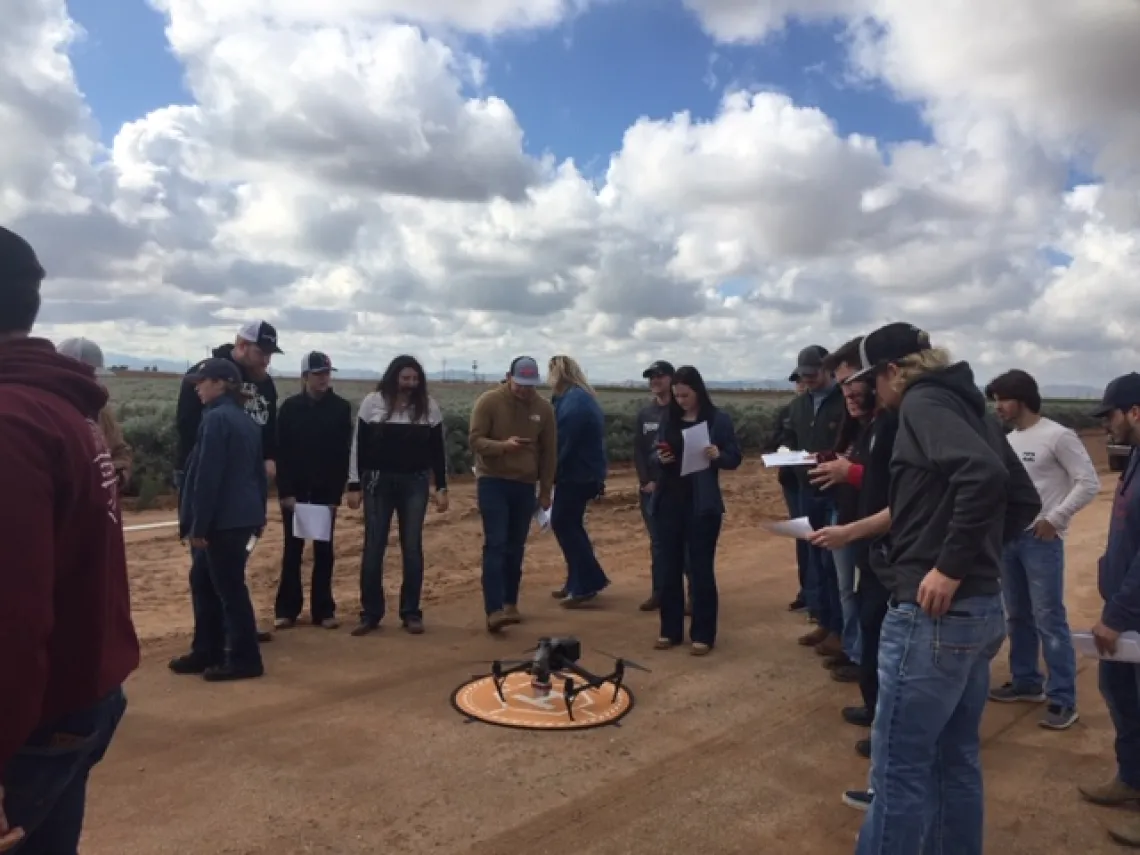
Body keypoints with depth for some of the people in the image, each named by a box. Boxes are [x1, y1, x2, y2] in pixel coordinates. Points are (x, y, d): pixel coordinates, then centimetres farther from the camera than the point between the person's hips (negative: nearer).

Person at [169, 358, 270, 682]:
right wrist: (258, 516, 20)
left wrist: (198, 524, -15)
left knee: (229, 587, -1)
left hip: (224, 519, -9)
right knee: (203, 581, 18)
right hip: (243, 516, 9)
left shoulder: (216, 418, -14)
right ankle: (207, 651, 25)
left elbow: (207, 476, -18)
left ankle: (244, 658, 8)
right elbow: (258, 472, 17)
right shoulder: (245, 420, 14)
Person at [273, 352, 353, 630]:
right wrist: (285, 491, -9)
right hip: (294, 489, 0)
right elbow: (281, 452, -2)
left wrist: (336, 494, -8)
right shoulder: (290, 407, -1)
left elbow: (344, 454, -3)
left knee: (324, 551, 6)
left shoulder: (341, 408, -2)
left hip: (326, 489, 0)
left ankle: (323, 610, 14)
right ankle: (287, 610, 15)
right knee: (292, 550, 6)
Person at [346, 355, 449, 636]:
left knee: (412, 547, 3)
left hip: (415, 483, 1)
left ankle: (411, 613, 13)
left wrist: (441, 487, 3)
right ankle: (370, 613, 12)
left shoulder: (429, 406, 2)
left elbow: (437, 449, 6)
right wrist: (355, 485, -2)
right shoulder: (372, 403, -2)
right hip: (378, 482, -1)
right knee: (373, 547, 2)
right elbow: (359, 446, 1)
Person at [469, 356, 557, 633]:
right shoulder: (488, 401, -9)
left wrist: (545, 490, 7)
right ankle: (494, 611, -12)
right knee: (495, 545, -10)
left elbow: (549, 453, 6)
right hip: (493, 482, -3)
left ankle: (510, 603, 24)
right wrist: (503, 445, -29)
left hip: (525, 485, 4)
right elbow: (474, 440, -11)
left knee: (516, 546, 11)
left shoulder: (544, 408, 1)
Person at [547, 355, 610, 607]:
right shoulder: (580, 397, 15)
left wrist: (550, 473, -11)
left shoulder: (573, 401, -17)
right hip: (584, 471, 10)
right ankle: (578, 583, 21)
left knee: (562, 524, -5)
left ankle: (587, 583, -1)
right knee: (570, 524, 14)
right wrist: (555, 472, 10)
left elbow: (563, 443, -20)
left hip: (577, 473, -10)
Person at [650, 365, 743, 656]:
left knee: (701, 568, 2)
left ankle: (702, 634, 12)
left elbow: (735, 459, -3)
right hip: (670, 500, 4)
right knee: (670, 567, 10)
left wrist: (718, 455, -23)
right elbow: (655, 455, 13)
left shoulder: (719, 419, -4)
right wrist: (660, 459, -9)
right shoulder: (669, 419, 7)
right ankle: (671, 630, 21)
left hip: (702, 503, -4)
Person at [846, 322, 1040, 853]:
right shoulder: (968, 407, 16)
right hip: (980, 609, 9)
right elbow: (1024, 500, 20)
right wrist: (981, 551, 15)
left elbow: (984, 475, -27)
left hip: (933, 613, -9)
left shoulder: (922, 401, -10)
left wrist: (950, 565, -23)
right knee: (956, 759, 19)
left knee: (899, 769, 1)